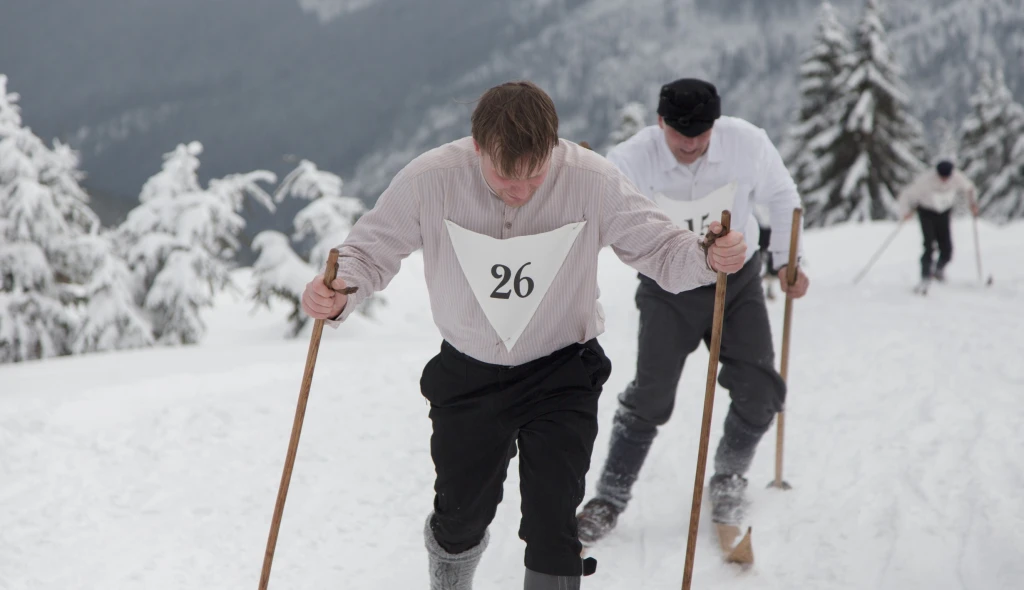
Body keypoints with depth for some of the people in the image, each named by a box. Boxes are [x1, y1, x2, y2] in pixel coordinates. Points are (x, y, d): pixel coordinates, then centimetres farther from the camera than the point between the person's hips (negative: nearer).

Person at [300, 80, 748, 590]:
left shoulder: (591, 180, -23)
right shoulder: (428, 181, -23)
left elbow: (657, 246, -13)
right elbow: (370, 251, -10)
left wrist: (708, 257, -35)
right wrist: (338, 291, -32)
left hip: (562, 375, -1)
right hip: (468, 376, 1)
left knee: (552, 531, -7)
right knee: (460, 517, 18)